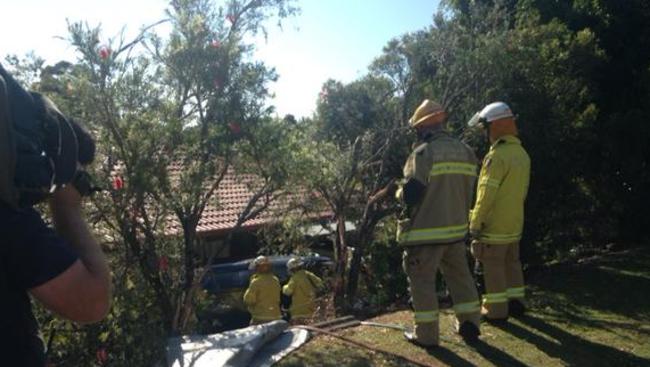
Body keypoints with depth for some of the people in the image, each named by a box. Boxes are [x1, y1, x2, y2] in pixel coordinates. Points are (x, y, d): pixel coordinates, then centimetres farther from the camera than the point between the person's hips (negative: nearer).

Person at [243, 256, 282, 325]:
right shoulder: (276, 281, 6)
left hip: (260, 318, -6)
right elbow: (278, 299, 12)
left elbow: (249, 300, -9)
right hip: (275, 316, 6)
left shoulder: (256, 282, -12)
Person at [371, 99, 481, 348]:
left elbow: (409, 194, -18)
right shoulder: (466, 152, 6)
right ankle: (469, 326, 27)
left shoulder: (423, 153, -16)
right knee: (460, 276, 20)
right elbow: (467, 191, 11)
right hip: (456, 228, 7)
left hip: (426, 231, -6)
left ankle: (426, 334, 12)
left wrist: (398, 191, 3)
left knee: (422, 281, 5)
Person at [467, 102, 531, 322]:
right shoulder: (521, 154, 8)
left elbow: (487, 193, -21)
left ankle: (496, 311, 9)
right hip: (514, 222, 9)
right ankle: (516, 303, 29)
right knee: (512, 263, 19)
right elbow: (522, 190, 14)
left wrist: (475, 223, -16)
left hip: (494, 224, -8)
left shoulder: (497, 155, -20)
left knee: (494, 268, 1)